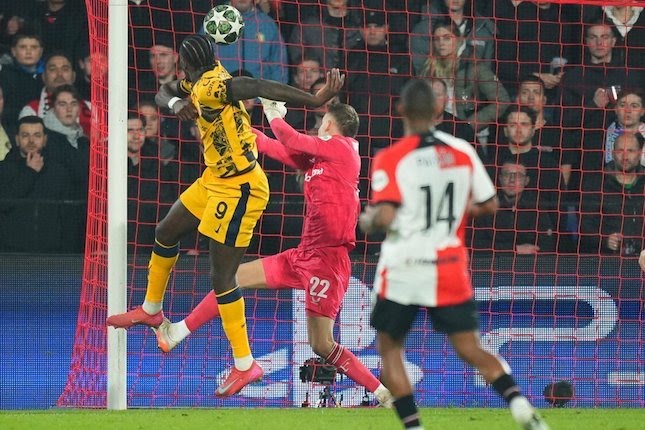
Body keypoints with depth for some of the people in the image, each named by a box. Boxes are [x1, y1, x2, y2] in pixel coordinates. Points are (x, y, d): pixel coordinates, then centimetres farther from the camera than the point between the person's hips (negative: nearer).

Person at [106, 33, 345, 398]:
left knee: (222, 278, -7)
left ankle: (245, 365, 1)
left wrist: (314, 100, -47)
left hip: (238, 189, -10)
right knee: (165, 235, 25)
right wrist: (176, 103, -17)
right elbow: (165, 92, 9)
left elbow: (255, 88, -38)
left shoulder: (210, 87, -26)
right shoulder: (199, 83, 2)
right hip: (216, 180, 10)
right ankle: (151, 310, 46)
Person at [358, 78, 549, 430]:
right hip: (450, 272, 3)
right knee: (471, 350, 8)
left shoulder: (390, 158, -11)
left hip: (403, 269, -3)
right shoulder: (462, 151, 1)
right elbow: (489, 205, 7)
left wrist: (366, 220, 2)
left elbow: (384, 217, -20)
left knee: (389, 348, 15)